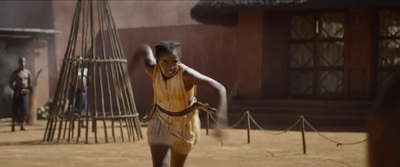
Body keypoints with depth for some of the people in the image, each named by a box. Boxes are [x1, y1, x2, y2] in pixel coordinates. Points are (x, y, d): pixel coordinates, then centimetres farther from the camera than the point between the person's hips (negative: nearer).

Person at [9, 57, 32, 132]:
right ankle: (13, 126, -2)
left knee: (24, 111, 2)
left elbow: (30, 83, 13)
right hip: (17, 93, -3)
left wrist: (28, 90, -4)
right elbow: (10, 83, -1)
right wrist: (16, 90, -11)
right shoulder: (15, 73, -1)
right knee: (15, 110, -6)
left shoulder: (28, 72, 9)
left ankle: (22, 125, 11)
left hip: (25, 93, 3)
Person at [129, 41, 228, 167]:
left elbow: (220, 89, -38)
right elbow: (144, 48, 0)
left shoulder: (186, 74, -32)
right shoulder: (153, 69, -22)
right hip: (160, 121, 1)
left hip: (184, 123, -1)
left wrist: (220, 120, -50)